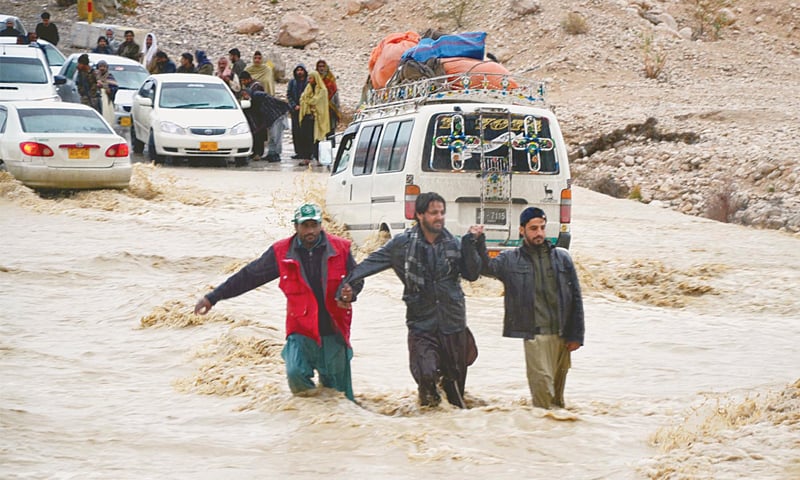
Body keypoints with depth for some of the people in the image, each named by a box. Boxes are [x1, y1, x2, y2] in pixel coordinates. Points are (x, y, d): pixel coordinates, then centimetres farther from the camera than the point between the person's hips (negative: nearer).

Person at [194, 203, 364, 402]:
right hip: (301, 331, 0)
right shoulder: (281, 253, -2)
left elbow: (357, 280, 11)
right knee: (296, 373, -22)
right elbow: (248, 276, 3)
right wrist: (213, 297, 2)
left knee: (338, 391, 5)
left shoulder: (340, 249, -2)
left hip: (334, 333, 0)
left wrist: (350, 293, -15)